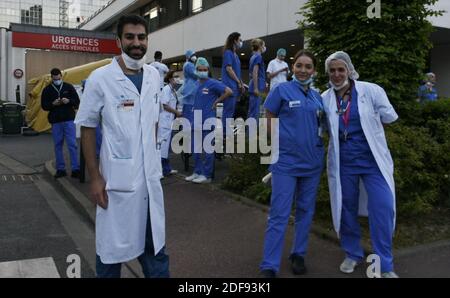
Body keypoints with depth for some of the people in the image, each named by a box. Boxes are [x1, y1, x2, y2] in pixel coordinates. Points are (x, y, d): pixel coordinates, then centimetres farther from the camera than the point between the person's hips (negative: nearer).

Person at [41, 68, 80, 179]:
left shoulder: (69, 87, 4)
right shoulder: (47, 90, 6)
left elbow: (77, 101, 4)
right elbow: (43, 105, 5)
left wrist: (68, 101, -16)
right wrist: (53, 104, -14)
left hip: (69, 120, -2)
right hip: (55, 122, 2)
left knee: (72, 144, -6)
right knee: (58, 145, 6)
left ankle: (75, 169, -3)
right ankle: (60, 169, 15)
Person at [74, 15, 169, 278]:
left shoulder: (154, 76, 4)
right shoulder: (100, 78, -10)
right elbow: (88, 129, -6)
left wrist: (154, 159, 13)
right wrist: (95, 177, -9)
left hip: (150, 176, 4)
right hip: (118, 177, -4)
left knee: (155, 240, 16)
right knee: (113, 244, 11)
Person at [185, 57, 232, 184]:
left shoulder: (212, 83, -10)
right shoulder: (197, 84, 12)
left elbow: (229, 92, -15)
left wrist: (216, 102, -10)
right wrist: (195, 109, 12)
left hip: (208, 121, -8)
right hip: (197, 121, 8)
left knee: (208, 149, 0)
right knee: (197, 148, 13)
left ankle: (206, 175, 6)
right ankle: (197, 172, 23)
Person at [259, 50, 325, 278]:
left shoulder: (317, 96, 9)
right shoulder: (281, 90, -4)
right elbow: (269, 122, -2)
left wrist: (313, 140, 0)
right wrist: (286, 140, -5)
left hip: (312, 161, 5)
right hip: (286, 161, -5)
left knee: (305, 211, 13)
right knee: (279, 215, -5)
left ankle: (298, 255, 29)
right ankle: (269, 266, 2)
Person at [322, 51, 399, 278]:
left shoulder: (370, 90, -5)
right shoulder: (325, 99, 2)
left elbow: (390, 117, 2)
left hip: (372, 159, -2)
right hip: (343, 161, 2)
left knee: (382, 208, -6)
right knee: (346, 208, 10)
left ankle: (385, 265, 10)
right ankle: (353, 254, 32)